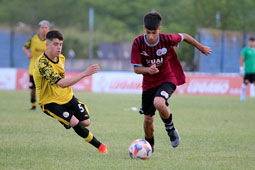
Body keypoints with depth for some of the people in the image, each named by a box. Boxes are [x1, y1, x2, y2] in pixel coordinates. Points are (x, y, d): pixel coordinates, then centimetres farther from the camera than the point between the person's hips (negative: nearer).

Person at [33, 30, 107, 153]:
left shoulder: (61, 58, -1)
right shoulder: (42, 64, -30)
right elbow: (62, 83, -39)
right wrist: (85, 73, -43)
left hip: (66, 96, 8)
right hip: (50, 101, -8)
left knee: (85, 122, -1)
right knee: (74, 122, -21)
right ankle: (99, 146, -5)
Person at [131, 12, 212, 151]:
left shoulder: (166, 39, -20)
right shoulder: (138, 43, -17)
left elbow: (184, 37, 1)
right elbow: (136, 68, -11)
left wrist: (202, 48, 15)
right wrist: (148, 70, -33)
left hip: (168, 78, -3)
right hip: (149, 83, 3)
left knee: (159, 103, -34)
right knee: (148, 119, 8)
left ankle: (170, 128, -5)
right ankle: (149, 146, 38)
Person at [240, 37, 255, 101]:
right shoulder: (245, 50, -3)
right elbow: (241, 60, -6)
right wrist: (241, 69, -11)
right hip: (247, 71, -4)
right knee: (245, 83, -1)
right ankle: (242, 96, 9)